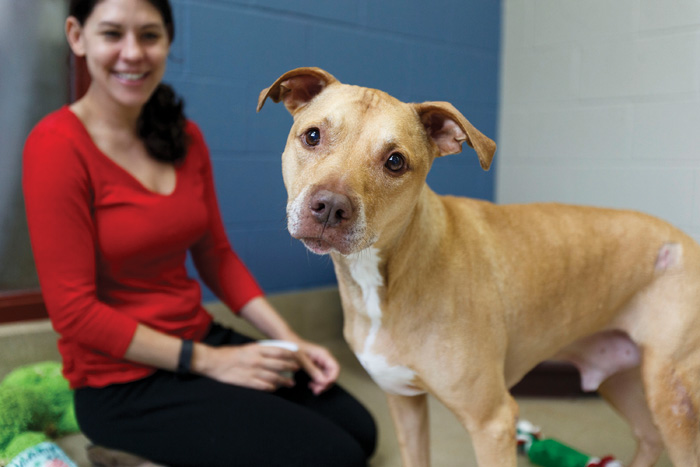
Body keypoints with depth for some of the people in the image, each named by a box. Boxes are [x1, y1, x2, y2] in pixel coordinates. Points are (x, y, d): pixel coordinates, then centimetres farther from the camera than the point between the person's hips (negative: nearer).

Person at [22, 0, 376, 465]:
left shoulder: (184, 137, 3)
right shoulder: (57, 145, -16)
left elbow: (217, 256, 9)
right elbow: (74, 310, -17)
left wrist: (289, 339, -1)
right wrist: (207, 361, -17)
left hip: (201, 337, 6)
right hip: (123, 382, -6)